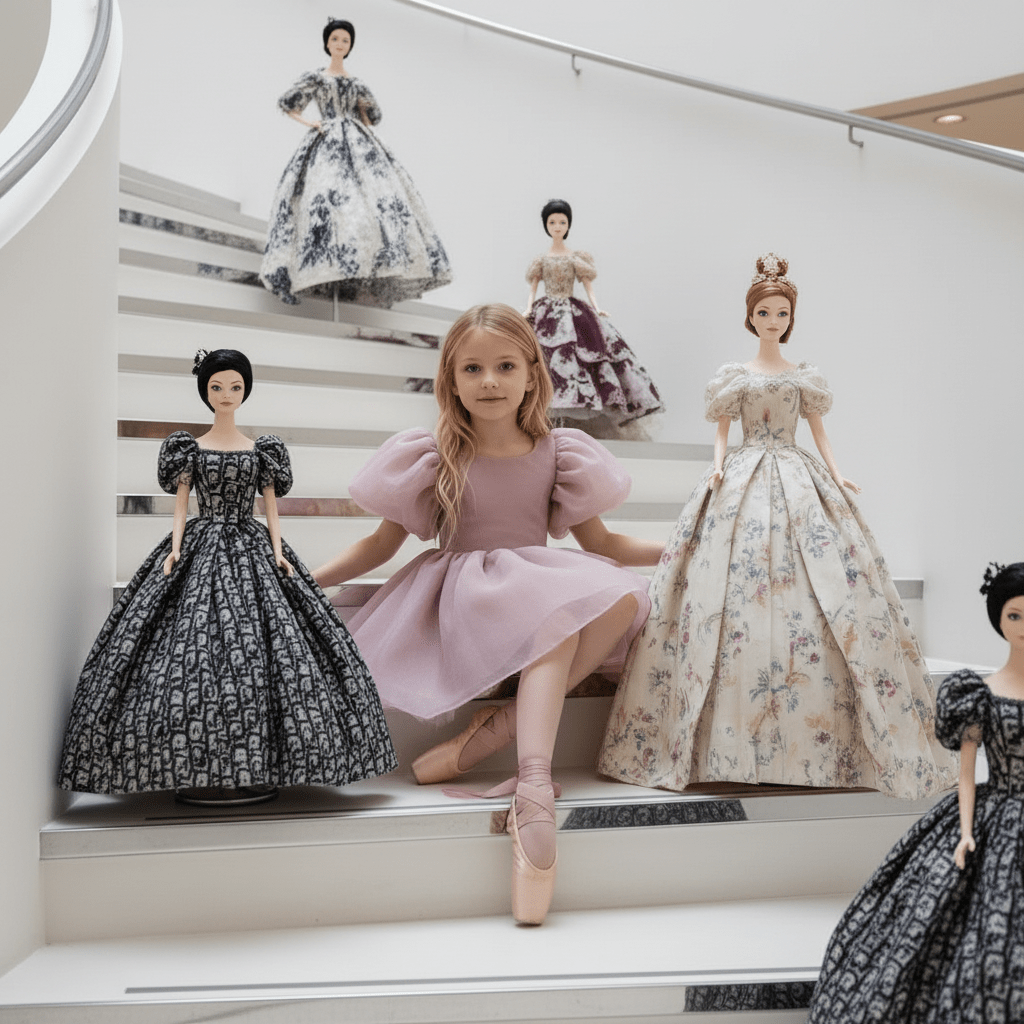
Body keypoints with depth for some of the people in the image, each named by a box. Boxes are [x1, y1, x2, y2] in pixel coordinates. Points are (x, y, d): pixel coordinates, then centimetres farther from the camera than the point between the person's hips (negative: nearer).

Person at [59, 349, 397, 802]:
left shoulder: (261, 449, 11)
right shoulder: (191, 447, 9)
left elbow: (271, 504, 9)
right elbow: (180, 502, 5)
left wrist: (278, 552, -3)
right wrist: (175, 548, -9)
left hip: (252, 549, 1)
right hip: (201, 550, -1)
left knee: (259, 647, -8)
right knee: (193, 652, -12)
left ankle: (257, 769, -2)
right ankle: (199, 772, -7)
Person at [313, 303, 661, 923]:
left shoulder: (555, 454, 8)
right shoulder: (438, 457, 2)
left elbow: (599, 543, 15)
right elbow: (383, 544, 9)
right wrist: (304, 580, -3)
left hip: (544, 584, 4)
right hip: (468, 595, -3)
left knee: (625, 597, -29)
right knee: (557, 616, -36)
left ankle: (496, 730, -31)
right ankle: (534, 790, -44)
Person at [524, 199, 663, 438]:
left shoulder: (577, 257, 11)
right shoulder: (542, 259, 12)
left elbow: (588, 286, 7)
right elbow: (532, 289, 10)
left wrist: (597, 309, -8)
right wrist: (529, 310, -6)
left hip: (573, 314, 0)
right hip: (547, 315, 0)